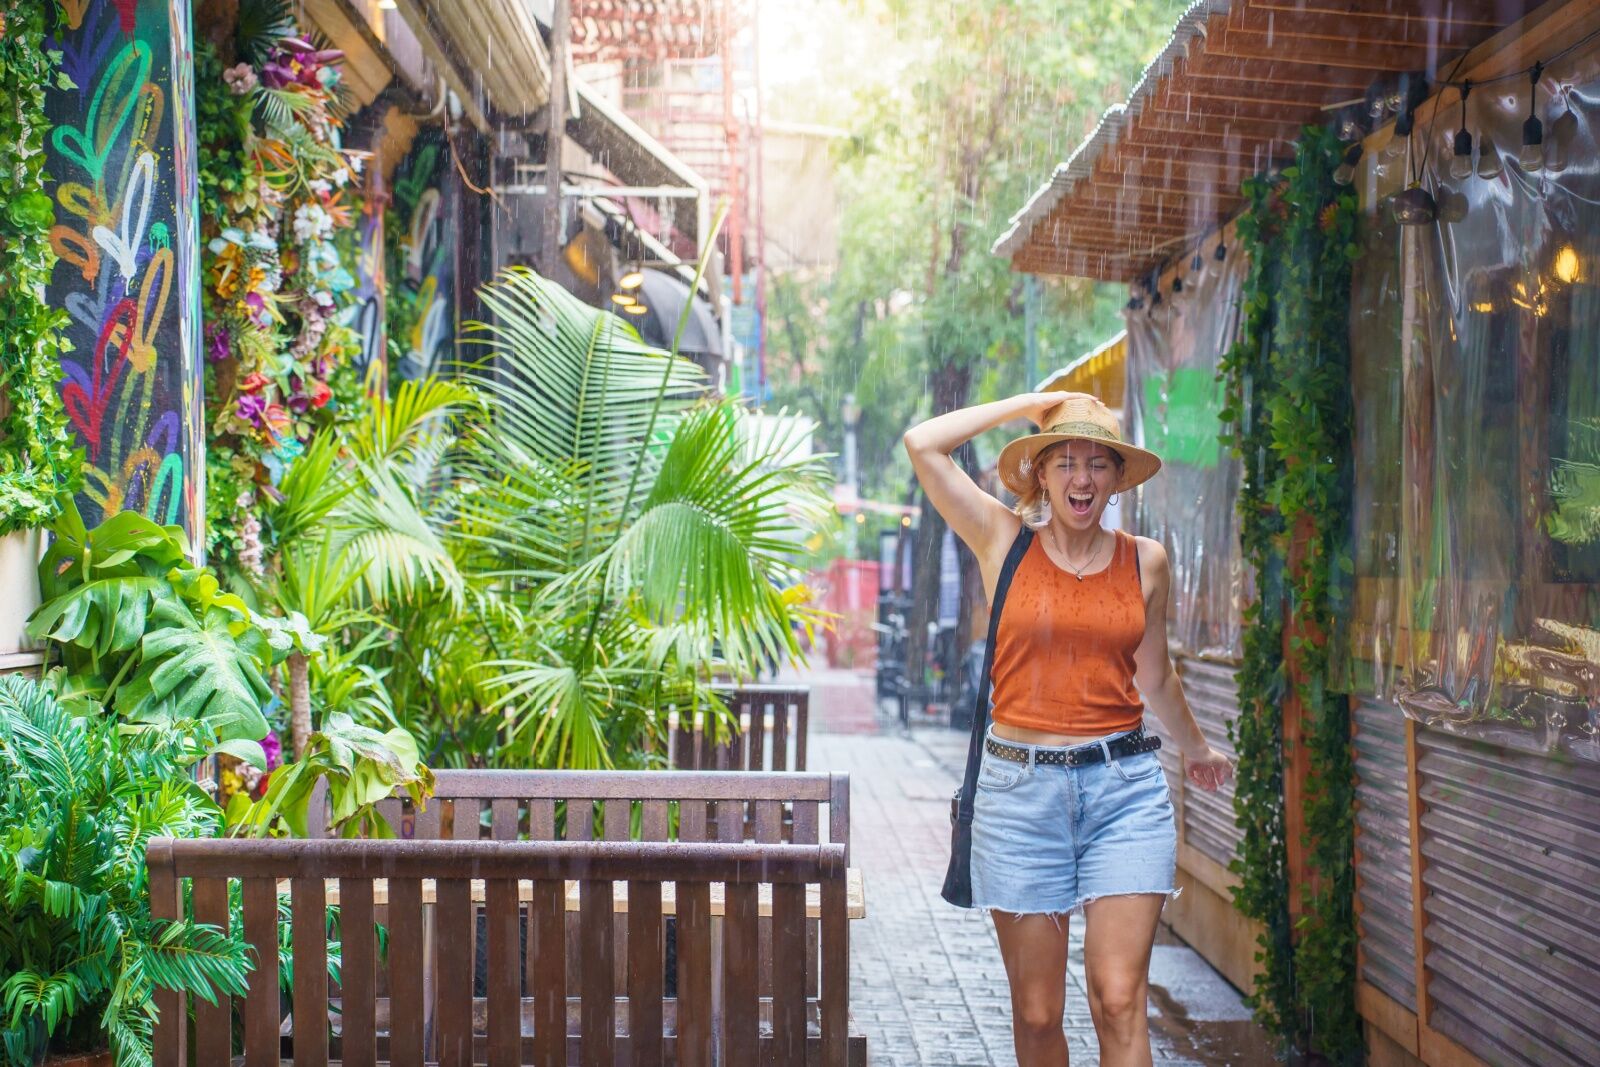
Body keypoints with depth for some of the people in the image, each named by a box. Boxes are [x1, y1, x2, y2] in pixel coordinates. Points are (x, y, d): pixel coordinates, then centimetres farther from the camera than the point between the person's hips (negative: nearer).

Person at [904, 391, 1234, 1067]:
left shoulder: (1146, 561, 9)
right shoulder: (1006, 542, 4)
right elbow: (924, 445, -6)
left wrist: (1195, 749, 38)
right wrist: (1030, 403, 1)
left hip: (1124, 789, 1)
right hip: (1020, 789, -1)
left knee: (1119, 1001, -9)